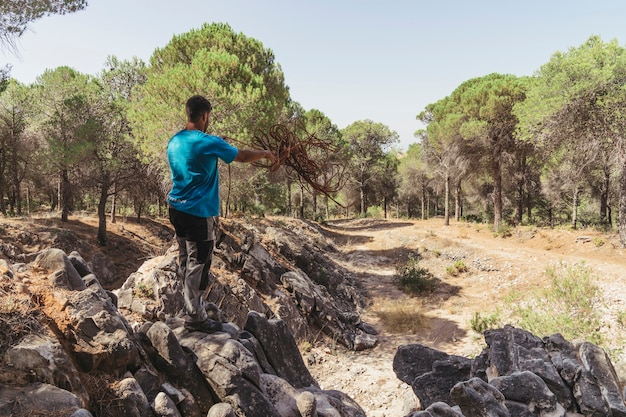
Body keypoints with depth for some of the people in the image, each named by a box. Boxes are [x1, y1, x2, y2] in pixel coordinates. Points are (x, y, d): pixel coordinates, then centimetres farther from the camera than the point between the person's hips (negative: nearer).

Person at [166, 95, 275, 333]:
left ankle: (190, 300, 33)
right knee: (198, 263, 0)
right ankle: (195, 317, 8)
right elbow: (242, 156, -6)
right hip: (198, 213, -8)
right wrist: (265, 154, 12)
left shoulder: (173, 142, 8)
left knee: (185, 258, 18)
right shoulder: (208, 143, -16)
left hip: (175, 208, 8)